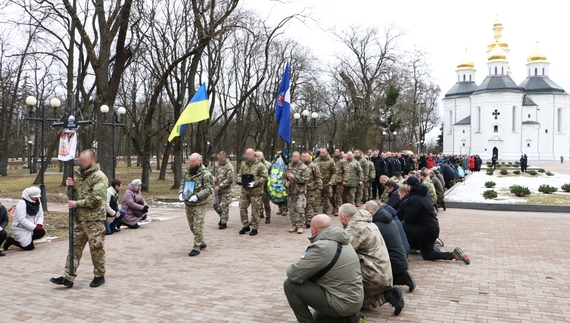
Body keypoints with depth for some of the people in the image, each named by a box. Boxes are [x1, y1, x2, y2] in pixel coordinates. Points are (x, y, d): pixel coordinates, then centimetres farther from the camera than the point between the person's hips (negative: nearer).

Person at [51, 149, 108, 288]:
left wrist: (77, 203, -16)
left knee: (96, 248, 3)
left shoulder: (99, 177, -12)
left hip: (94, 221, -7)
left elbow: (96, 199, -20)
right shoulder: (79, 175, 14)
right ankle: (68, 277, 13)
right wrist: (70, 186, -1)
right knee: (75, 247, 9)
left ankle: (99, 276, 18)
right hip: (78, 219, 8)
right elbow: (74, 194, 20)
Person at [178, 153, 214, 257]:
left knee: (198, 226, -7)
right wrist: (181, 193, -4)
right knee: (192, 226, 16)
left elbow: (209, 189, -15)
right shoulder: (186, 172, 10)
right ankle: (201, 243, 33)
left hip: (199, 204, -7)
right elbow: (182, 184, 16)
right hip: (188, 203, 7)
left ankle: (196, 248, 3)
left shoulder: (205, 174, -11)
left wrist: (197, 196, -25)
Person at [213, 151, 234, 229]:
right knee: (215, 204, 10)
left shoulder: (229, 167, -14)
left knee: (224, 206, -1)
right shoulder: (217, 164, 8)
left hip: (225, 190, -7)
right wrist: (214, 177, -1)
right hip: (217, 189, 7)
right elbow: (214, 172, 23)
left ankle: (224, 222, 8)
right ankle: (222, 217, 32)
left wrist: (220, 186, -20)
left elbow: (229, 180, -18)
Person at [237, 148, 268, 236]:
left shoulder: (260, 165, -7)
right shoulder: (244, 164, 11)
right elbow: (240, 174, 20)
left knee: (255, 210, 1)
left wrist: (254, 183, -20)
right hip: (245, 191, 6)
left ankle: (255, 229, 12)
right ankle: (246, 226, 21)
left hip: (256, 191, -5)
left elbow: (264, 177, -11)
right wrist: (239, 180, -3)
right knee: (242, 208, 6)